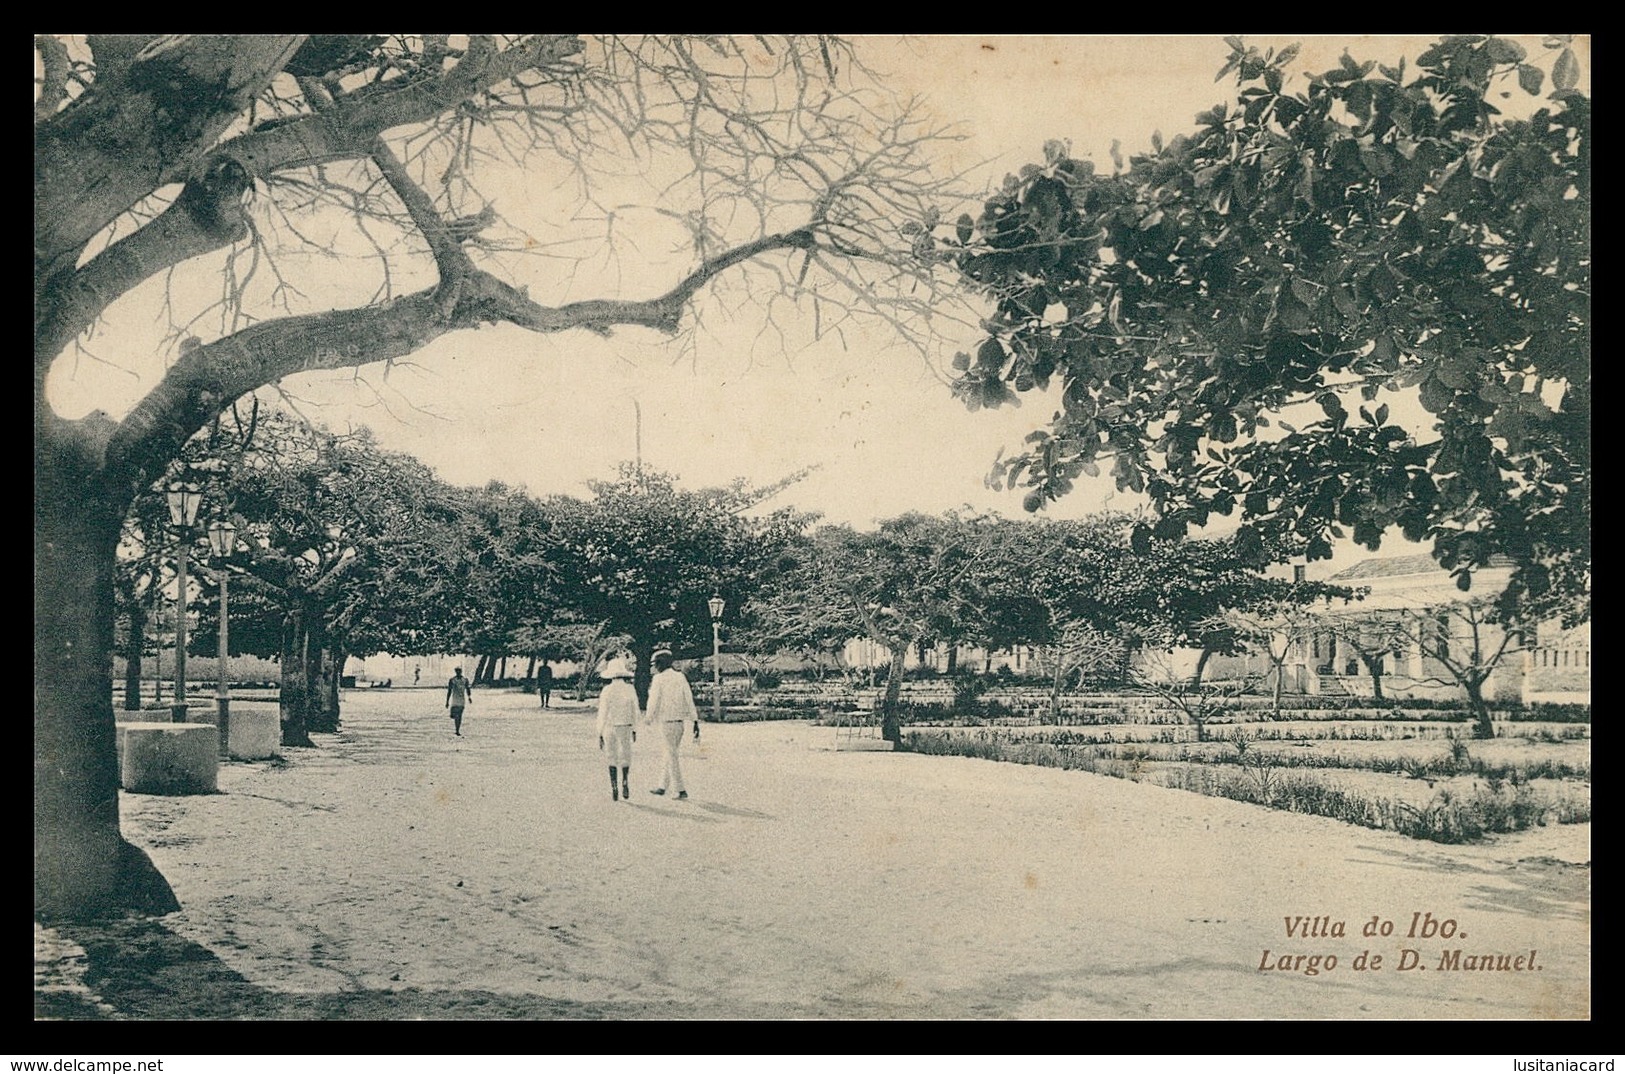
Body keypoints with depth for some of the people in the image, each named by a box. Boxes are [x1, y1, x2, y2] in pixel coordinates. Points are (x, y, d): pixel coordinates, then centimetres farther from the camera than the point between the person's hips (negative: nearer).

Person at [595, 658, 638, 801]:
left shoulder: (607, 690, -9)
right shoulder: (630, 689, -3)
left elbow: (602, 713, -8)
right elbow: (635, 711, 2)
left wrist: (600, 734, -3)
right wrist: (634, 730, 13)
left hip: (609, 727, -1)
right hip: (625, 727, 1)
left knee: (612, 758, 11)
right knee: (626, 756, 14)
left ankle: (614, 787, 8)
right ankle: (625, 781, -6)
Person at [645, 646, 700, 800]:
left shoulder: (659, 679, -9)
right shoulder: (680, 677, 7)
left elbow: (654, 701, -9)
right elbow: (689, 700, 4)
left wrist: (650, 718, 8)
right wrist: (695, 722, 4)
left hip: (666, 722, -6)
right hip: (680, 722, 6)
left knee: (672, 756, -3)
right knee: (671, 754, 16)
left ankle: (681, 790, -6)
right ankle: (663, 787, 25)